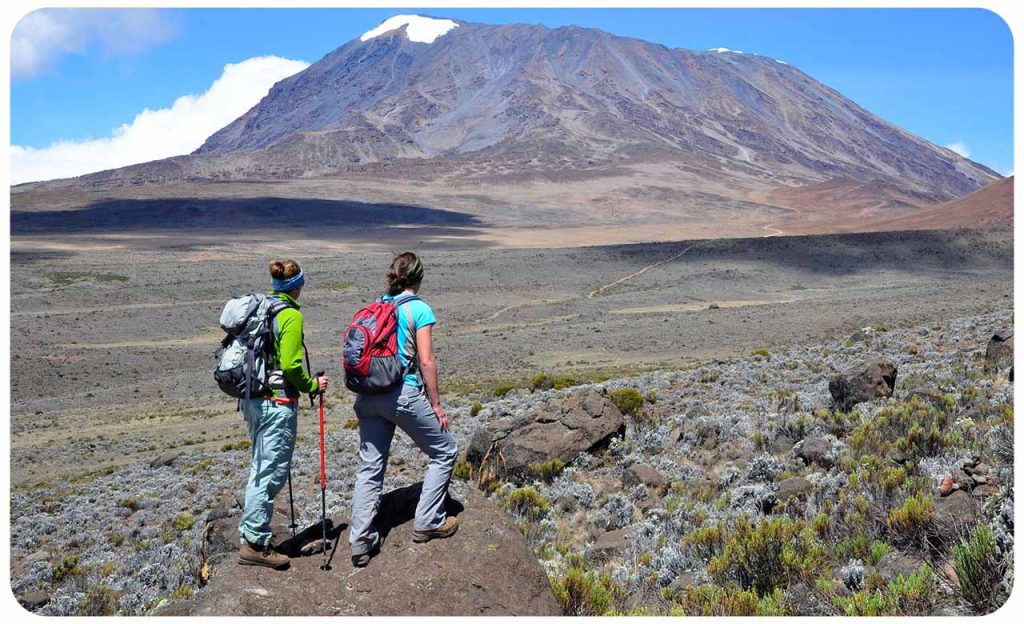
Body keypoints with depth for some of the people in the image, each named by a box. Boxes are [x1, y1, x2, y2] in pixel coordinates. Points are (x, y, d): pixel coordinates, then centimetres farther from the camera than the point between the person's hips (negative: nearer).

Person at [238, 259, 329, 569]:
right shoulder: (291, 316, -14)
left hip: (252, 399, 9)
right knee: (272, 471, 0)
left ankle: (250, 531, 28)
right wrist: (313, 386, -3)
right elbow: (290, 366, -19)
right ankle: (255, 544, 6)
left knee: (259, 468, 19)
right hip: (277, 403, -9)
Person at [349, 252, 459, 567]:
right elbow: (426, 361, -9)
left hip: (368, 396, 6)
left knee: (369, 467, 12)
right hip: (403, 393, -6)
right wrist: (436, 404, -2)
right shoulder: (419, 309, -6)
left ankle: (361, 542, 11)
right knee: (445, 452, 14)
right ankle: (427, 522, 17)